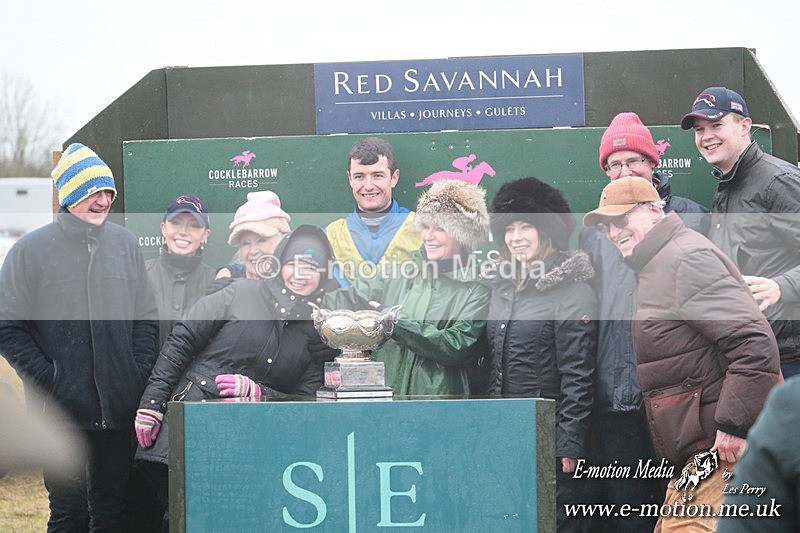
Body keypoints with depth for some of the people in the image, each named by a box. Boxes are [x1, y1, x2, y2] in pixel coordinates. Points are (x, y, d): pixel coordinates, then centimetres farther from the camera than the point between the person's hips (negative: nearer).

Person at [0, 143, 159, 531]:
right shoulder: (31, 250, -2)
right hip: (61, 411, -3)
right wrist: (48, 379, -11)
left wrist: (139, 375, 1)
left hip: (119, 411, 3)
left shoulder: (124, 244, 9)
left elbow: (146, 321, 14)